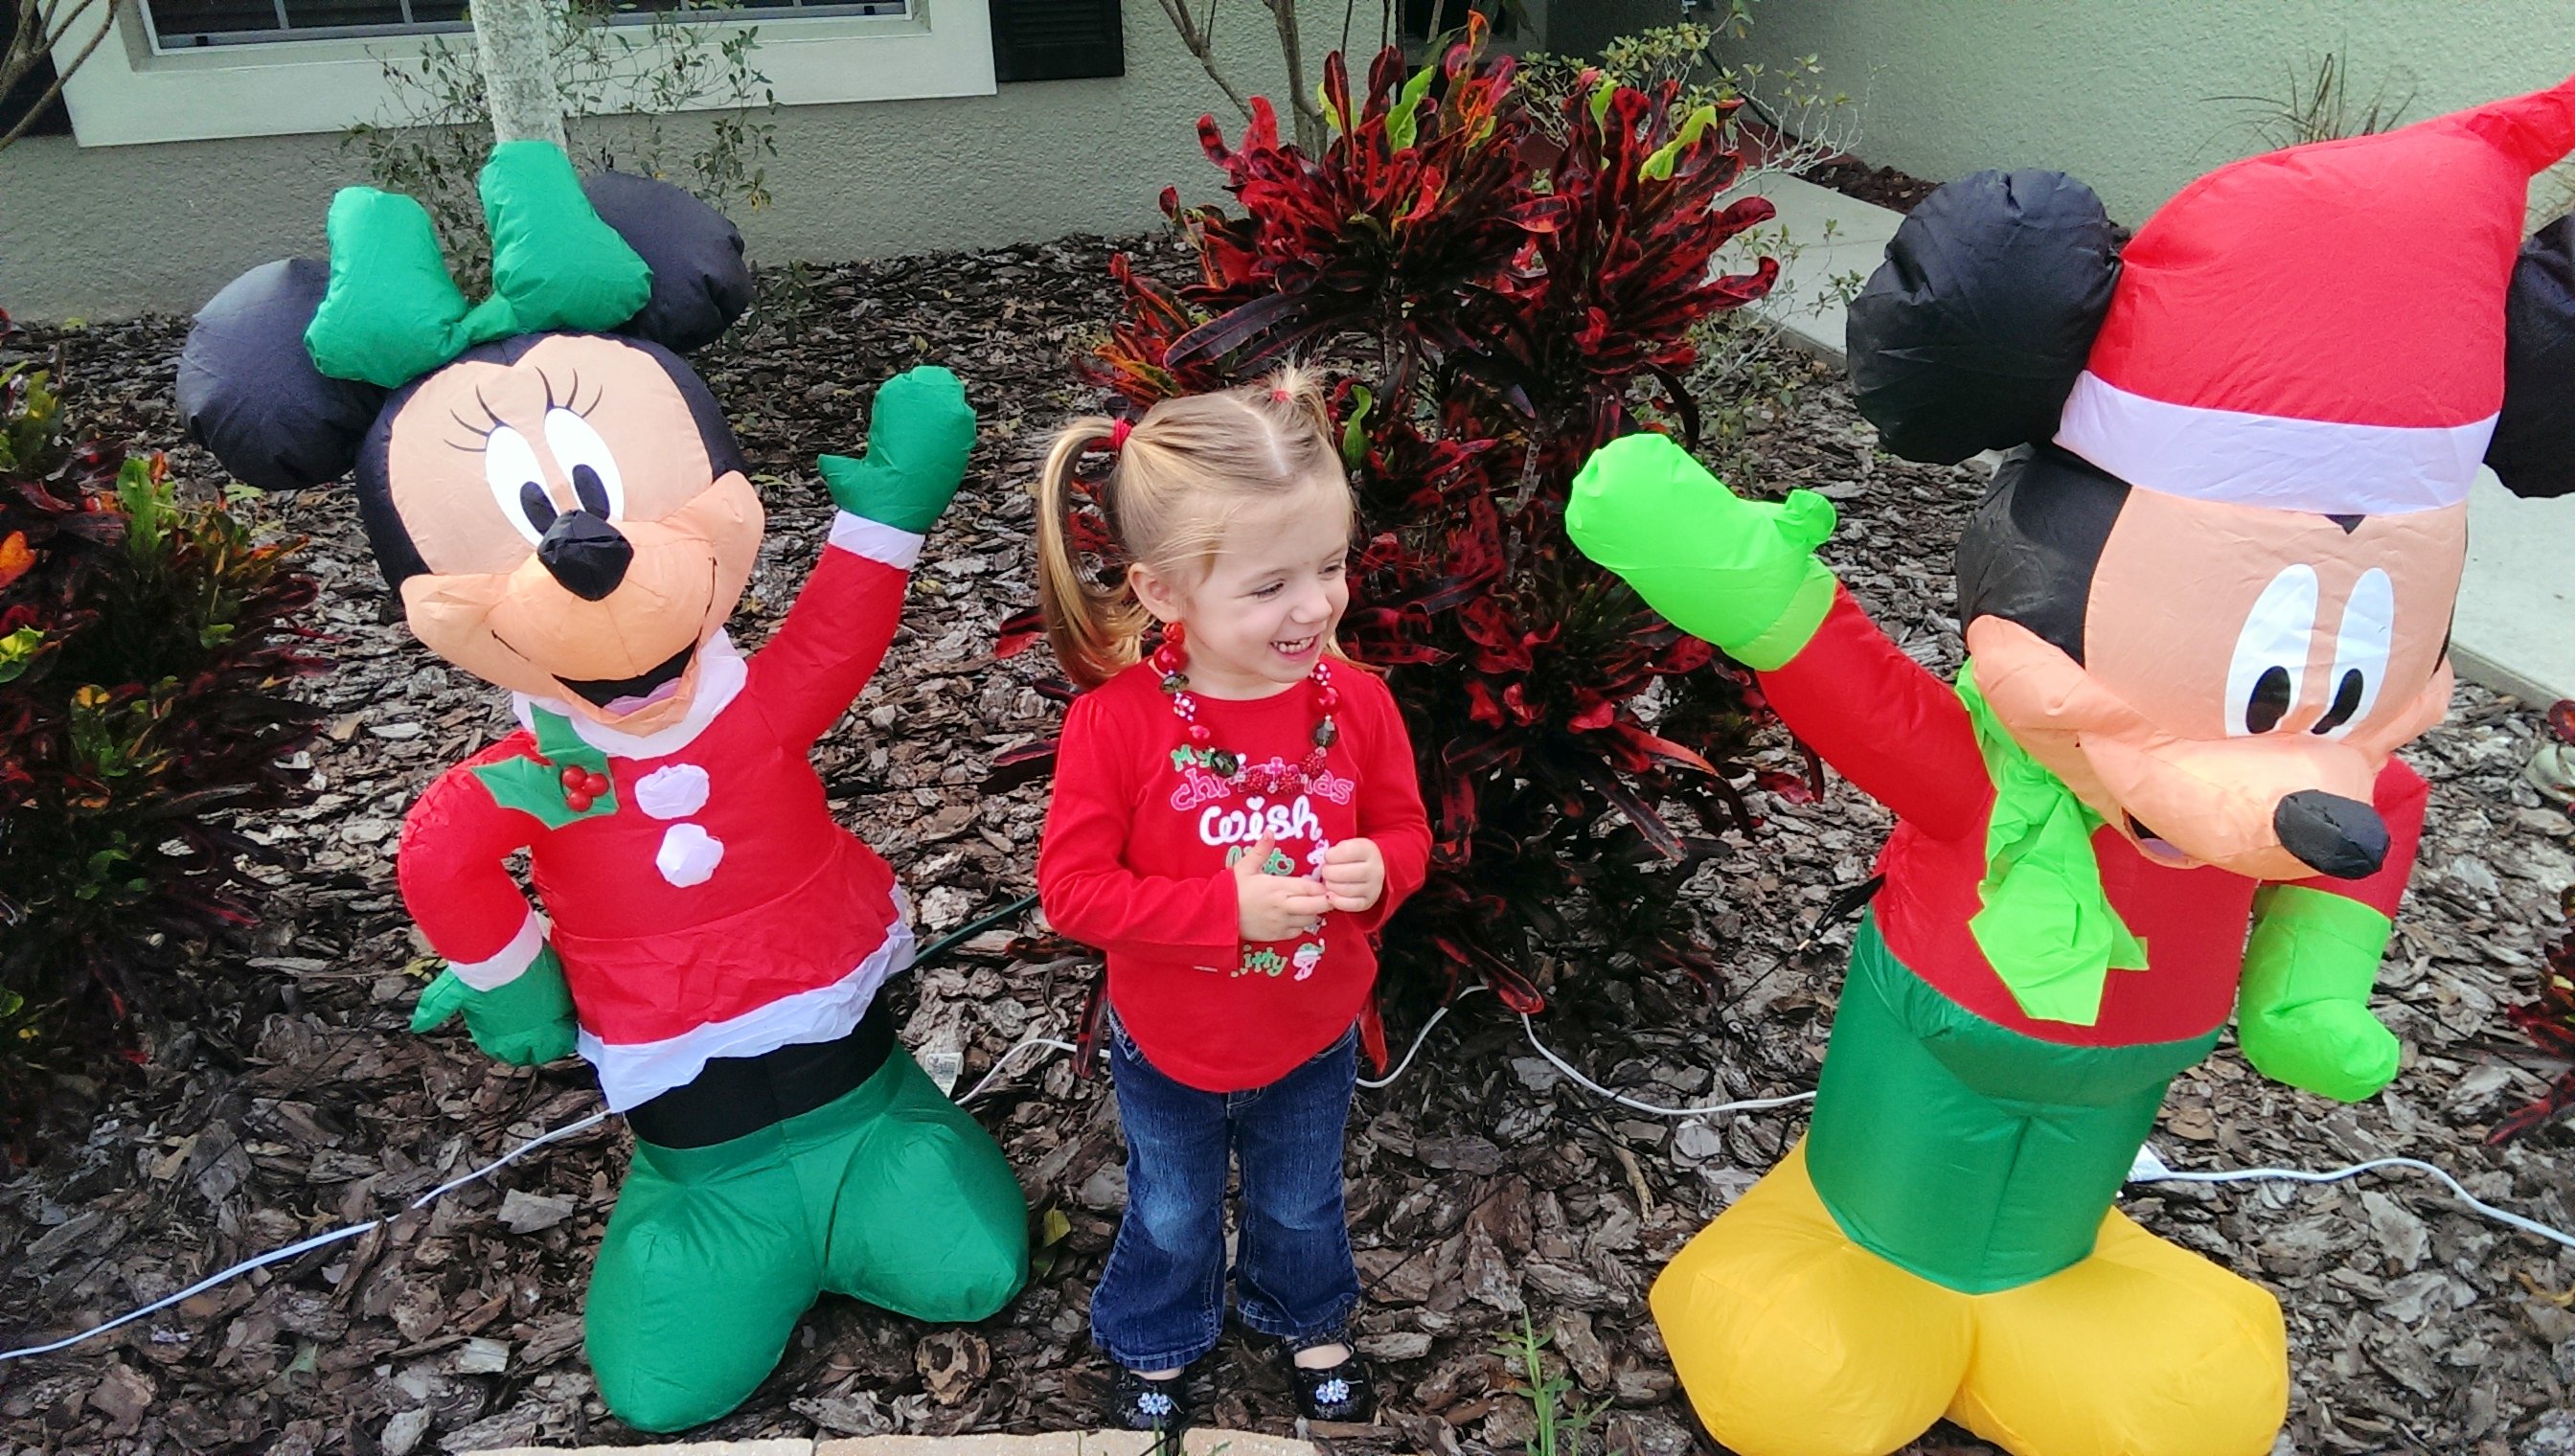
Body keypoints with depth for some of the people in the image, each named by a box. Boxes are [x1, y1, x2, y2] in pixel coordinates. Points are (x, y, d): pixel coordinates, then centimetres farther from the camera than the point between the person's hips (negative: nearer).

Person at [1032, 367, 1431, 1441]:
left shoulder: (1357, 705, -19)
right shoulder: (1117, 722, -29)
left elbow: (1405, 829, -5)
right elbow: (1071, 887, -24)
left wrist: (1376, 870, -28)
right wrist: (1225, 906, -32)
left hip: (1313, 1040, 2)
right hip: (1168, 1049, -2)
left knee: (1300, 1205, 29)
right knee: (1171, 1217, 26)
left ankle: (1306, 1321, 60)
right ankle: (1155, 1347, 56)